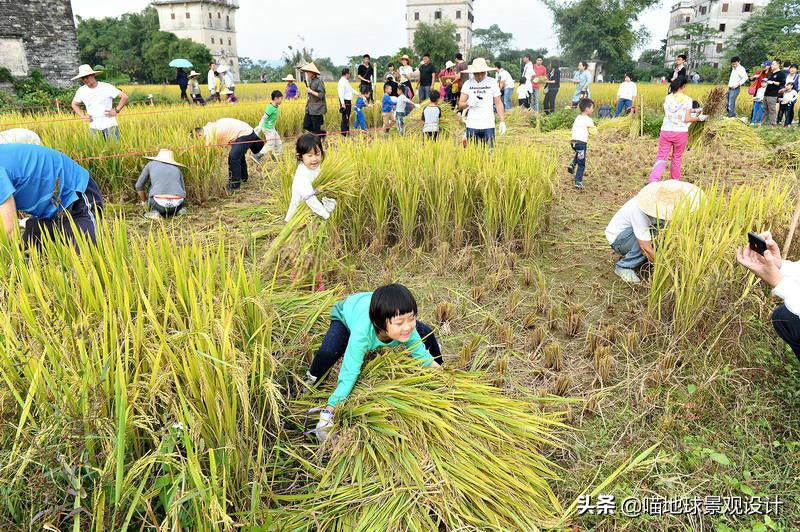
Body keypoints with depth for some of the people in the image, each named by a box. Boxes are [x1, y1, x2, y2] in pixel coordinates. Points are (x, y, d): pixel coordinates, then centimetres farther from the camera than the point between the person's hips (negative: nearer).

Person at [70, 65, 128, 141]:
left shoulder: (107, 87, -5)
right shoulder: (81, 91, 7)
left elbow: (124, 97, -5)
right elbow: (74, 104, 24)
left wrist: (116, 111, -9)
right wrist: (83, 116, 9)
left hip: (109, 125, -3)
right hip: (94, 127, 3)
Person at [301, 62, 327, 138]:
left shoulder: (319, 81, -14)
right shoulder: (310, 80, 11)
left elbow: (321, 95, -17)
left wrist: (311, 91, -18)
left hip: (317, 109, -9)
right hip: (310, 108, 9)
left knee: (316, 130, -2)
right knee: (306, 126, 8)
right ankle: (322, 133, 23)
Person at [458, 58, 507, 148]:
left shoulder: (492, 82, 4)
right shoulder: (468, 84, 5)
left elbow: (498, 103, 5)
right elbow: (460, 105, 6)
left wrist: (502, 121, -3)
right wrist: (468, 103, -16)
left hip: (488, 126, -1)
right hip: (472, 126, 1)